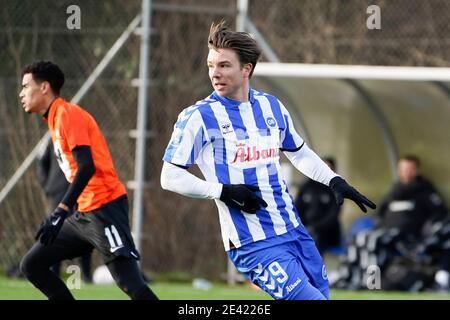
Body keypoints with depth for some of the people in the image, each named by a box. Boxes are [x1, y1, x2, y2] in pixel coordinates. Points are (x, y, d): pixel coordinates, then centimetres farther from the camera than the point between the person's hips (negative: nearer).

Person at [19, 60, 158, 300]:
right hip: (83, 214, 10)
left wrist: (60, 212, -27)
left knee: (129, 282, -18)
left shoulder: (67, 114, -10)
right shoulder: (55, 118, 18)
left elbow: (87, 166, -21)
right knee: (31, 265, 8)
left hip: (105, 207, -10)